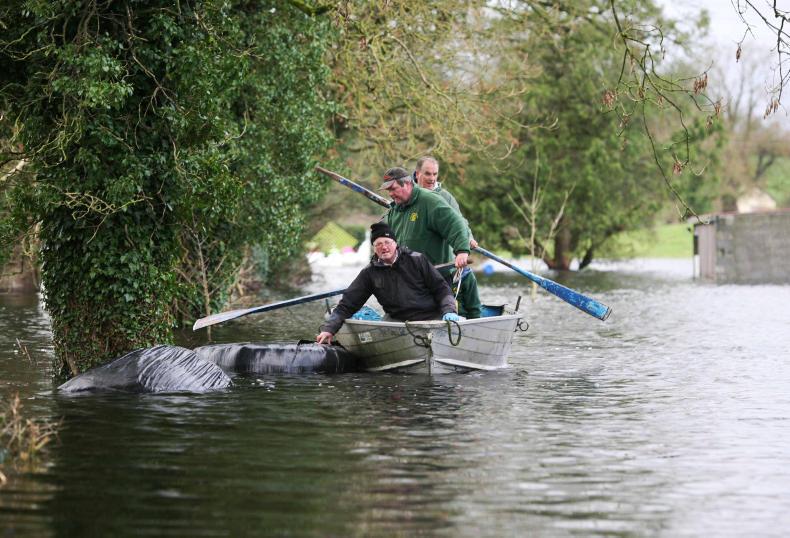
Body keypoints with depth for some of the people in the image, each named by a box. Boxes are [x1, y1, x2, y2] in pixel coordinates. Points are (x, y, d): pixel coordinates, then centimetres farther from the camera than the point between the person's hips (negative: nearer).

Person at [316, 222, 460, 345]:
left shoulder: (417, 260, 3)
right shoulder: (369, 273, 7)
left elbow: (442, 289, 7)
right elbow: (347, 304, 5)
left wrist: (449, 311, -9)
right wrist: (329, 328, -4)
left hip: (431, 317, -2)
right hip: (397, 320, 2)